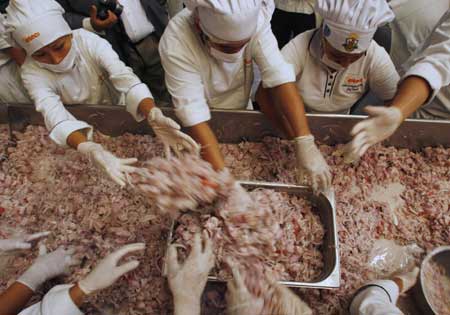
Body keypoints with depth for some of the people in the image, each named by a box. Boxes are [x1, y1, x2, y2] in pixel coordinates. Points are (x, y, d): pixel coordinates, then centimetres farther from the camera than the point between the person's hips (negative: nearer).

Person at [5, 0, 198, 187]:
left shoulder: (89, 42, -26)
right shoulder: (32, 72, -25)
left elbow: (124, 77, -40)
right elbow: (55, 116, -42)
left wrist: (153, 115, -60)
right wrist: (90, 149, -62)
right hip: (80, 129, 0)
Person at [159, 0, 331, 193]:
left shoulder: (254, 22, -28)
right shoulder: (176, 44, -37)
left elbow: (280, 77, -33)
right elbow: (195, 118, -39)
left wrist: (305, 142, -43)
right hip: (206, 125, -2)